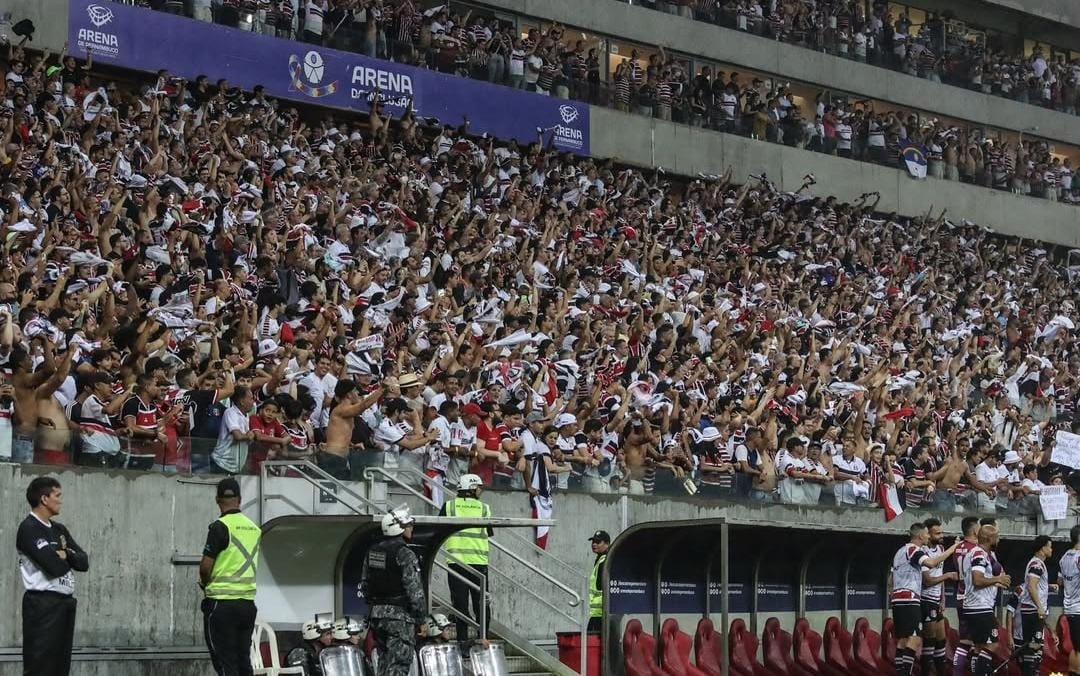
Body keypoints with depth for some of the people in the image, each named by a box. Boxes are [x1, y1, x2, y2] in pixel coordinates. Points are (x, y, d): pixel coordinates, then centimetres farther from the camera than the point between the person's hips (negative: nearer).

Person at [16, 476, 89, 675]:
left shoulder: (59, 529, 16)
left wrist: (65, 554, -10)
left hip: (66, 602, 9)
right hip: (42, 604, -9)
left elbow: (84, 562, 10)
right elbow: (54, 566, -20)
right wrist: (70, 559, 1)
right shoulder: (29, 529, -11)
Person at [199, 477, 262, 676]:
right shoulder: (254, 528, 9)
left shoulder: (220, 527, -12)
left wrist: (205, 582, 7)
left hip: (222, 602, -6)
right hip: (248, 601, 6)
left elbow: (206, 565, -14)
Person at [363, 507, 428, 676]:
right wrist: (422, 619, -8)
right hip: (400, 616, -8)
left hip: (375, 615, 8)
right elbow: (415, 590, -15)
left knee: (385, 661, 17)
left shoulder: (372, 552, 10)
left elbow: (365, 585, 16)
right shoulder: (405, 555, -14)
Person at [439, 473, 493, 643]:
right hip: (479, 560, 0)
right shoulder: (484, 508, 4)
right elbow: (489, 534, 10)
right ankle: (483, 636, 6)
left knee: (460, 602, 2)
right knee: (481, 601, 8)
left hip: (455, 560, 0)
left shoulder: (449, 506, 2)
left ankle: (462, 637, -2)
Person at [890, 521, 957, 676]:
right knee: (915, 639, -15)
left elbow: (890, 580, 26)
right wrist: (952, 549, -20)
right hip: (908, 599, -10)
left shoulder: (901, 551, 22)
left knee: (902, 640, 9)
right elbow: (931, 563, -25)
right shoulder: (912, 549, -7)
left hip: (898, 599, 10)